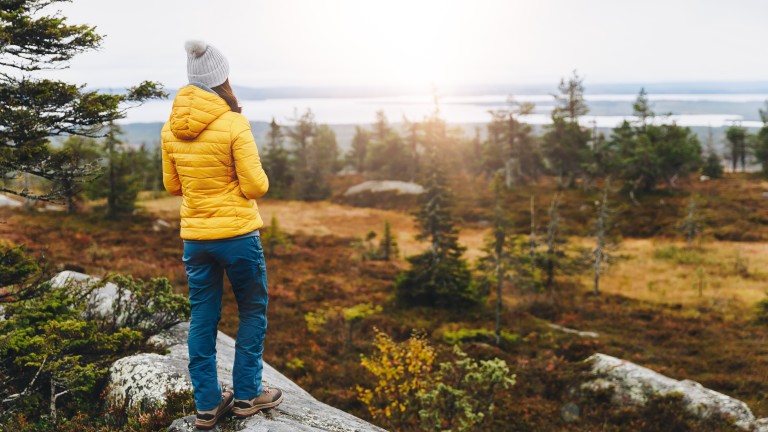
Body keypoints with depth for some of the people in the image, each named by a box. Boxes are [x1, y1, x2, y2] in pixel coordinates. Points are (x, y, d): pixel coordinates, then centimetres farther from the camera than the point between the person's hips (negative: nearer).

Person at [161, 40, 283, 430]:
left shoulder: (171, 128, 1)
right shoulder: (233, 125, -16)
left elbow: (173, 185, 10)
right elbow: (256, 186, -14)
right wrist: (257, 176, 6)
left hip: (194, 236, 5)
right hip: (238, 233, -5)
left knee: (202, 318, 13)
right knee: (252, 312, 13)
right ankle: (246, 395, 19)